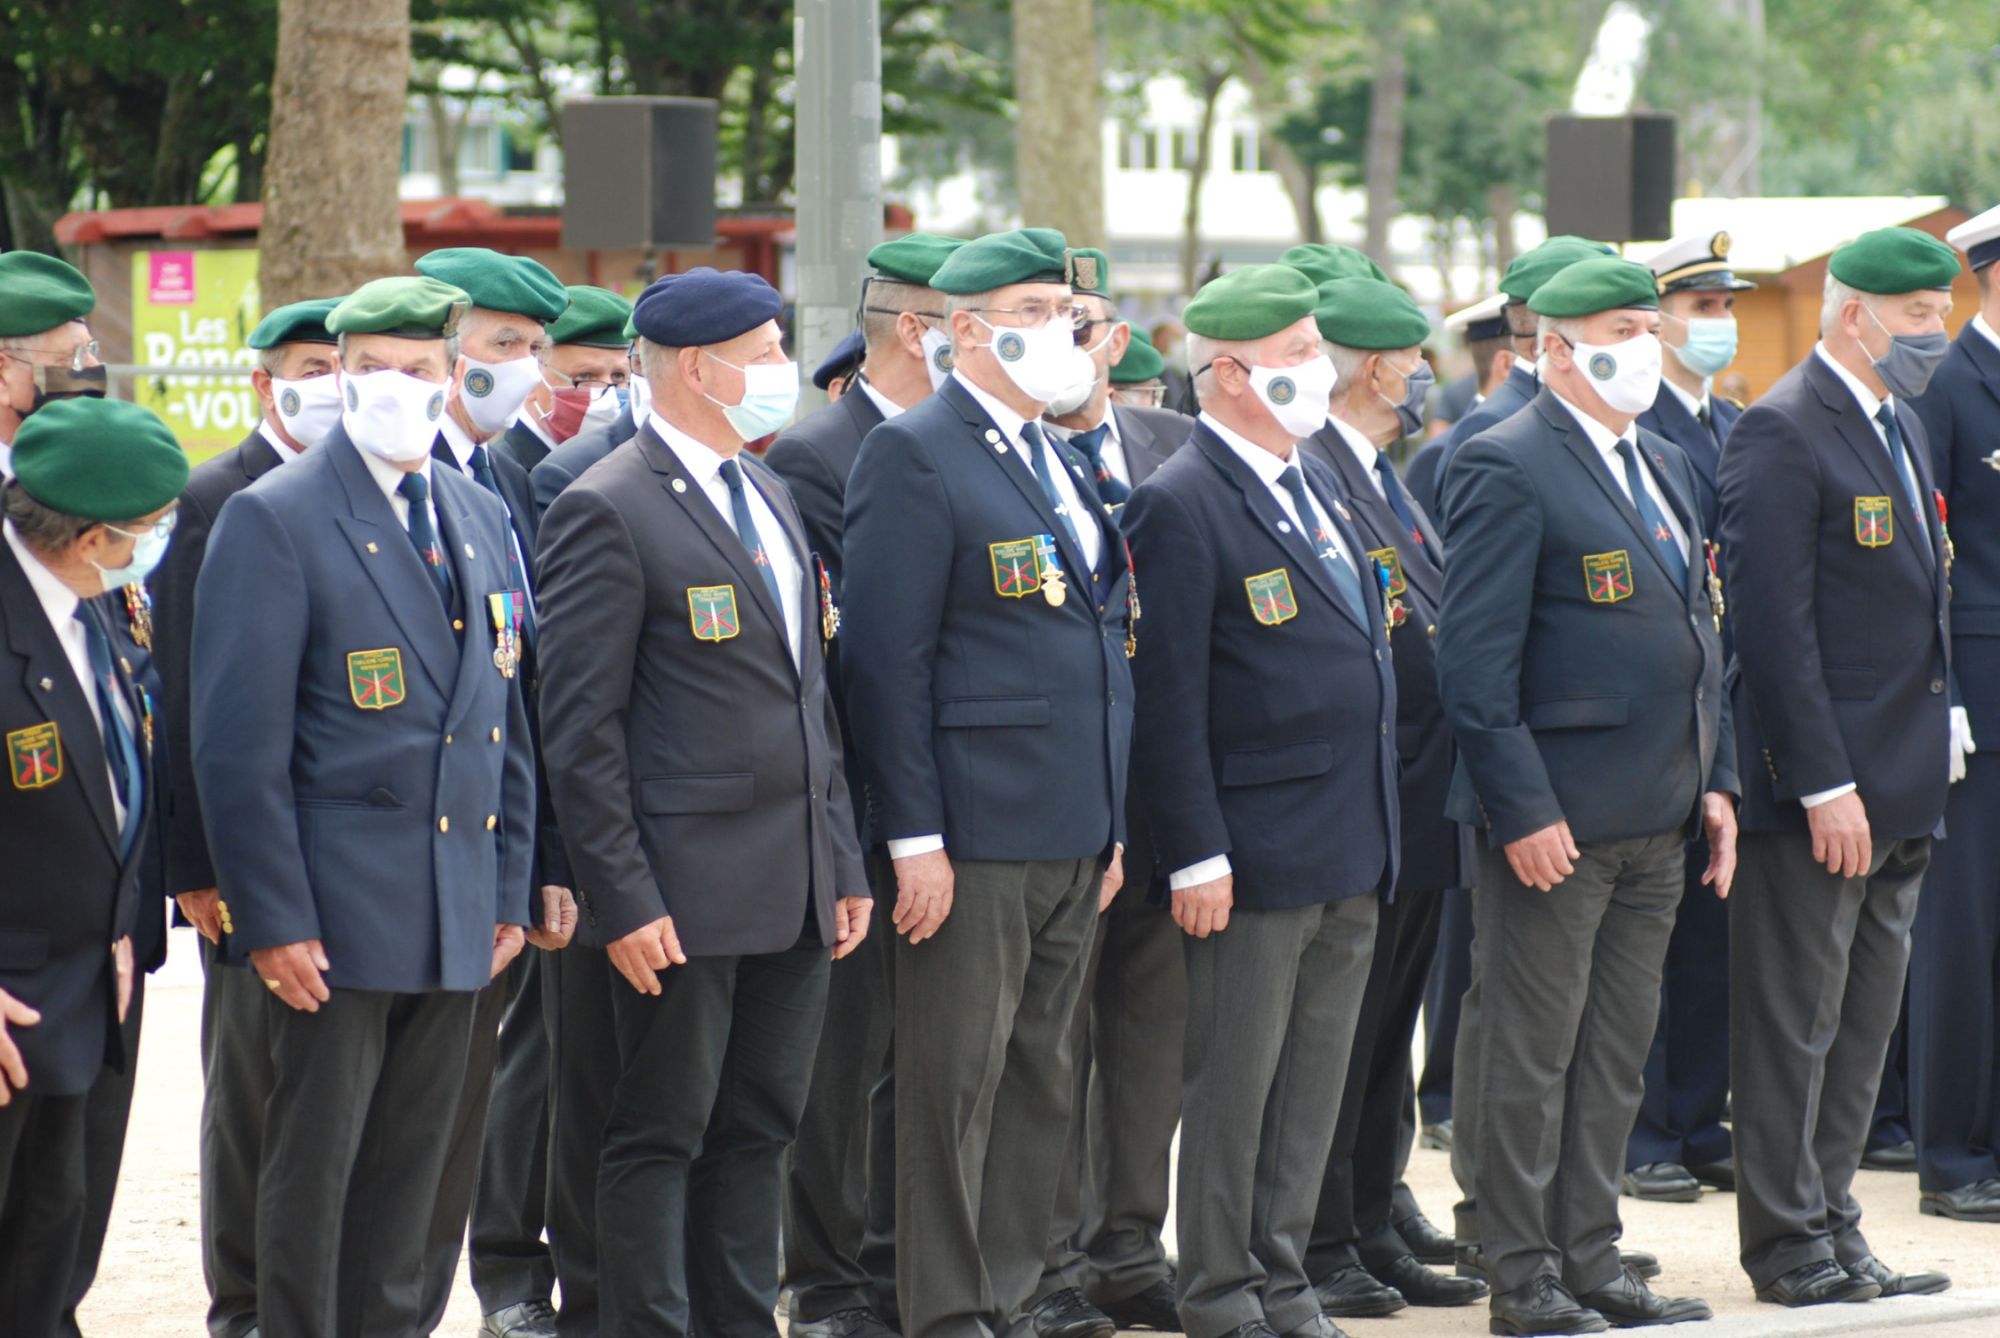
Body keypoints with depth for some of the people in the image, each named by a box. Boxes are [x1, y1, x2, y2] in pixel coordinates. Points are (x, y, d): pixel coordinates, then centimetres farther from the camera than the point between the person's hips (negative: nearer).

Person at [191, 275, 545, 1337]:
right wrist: (271, 915, -15)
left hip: (455, 918, 6)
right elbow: (238, 741, -11)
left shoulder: (480, 519, 13)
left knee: (412, 1162, 11)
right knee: (313, 1160, -1)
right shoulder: (272, 519, -7)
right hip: (334, 911, -6)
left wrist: (510, 889, 13)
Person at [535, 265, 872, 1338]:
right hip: (686, 892, -8)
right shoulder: (608, 513, -11)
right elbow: (581, 729, -13)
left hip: (795, 887, 8)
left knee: (758, 1129, 11)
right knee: (661, 1136, 0)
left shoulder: (768, 496, 16)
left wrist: (844, 863, 15)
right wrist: (625, 901, -16)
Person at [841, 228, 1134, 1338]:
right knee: (954, 1081, -2)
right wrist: (914, 838, -18)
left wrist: (1111, 825, 17)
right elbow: (886, 661, -14)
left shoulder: (1060, 460, 16)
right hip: (974, 833, -8)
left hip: (1072, 833, 8)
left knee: (1040, 1080, 13)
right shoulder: (913, 457, -9)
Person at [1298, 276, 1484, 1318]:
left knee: (1385, 1037, 14)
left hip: (1418, 808, 10)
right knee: (1339, 1035, -3)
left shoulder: (1386, 480, 18)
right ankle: (1319, 1246, 3)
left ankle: (1374, 1233, 21)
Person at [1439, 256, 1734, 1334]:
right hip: (1557, 818, -8)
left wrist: (1715, 781, 13)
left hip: (1658, 819, 8)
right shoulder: (1506, 468, -11)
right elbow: (1474, 660, -15)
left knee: (1616, 1051, 13)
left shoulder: (1663, 465, 16)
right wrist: (1523, 808, -19)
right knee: (1533, 1056, -1)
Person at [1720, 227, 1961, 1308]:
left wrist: (1938, 733, 13)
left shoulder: (1902, 426, 15)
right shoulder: (1782, 433, -14)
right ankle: (1791, 1247, 7)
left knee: (1862, 1028, 14)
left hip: (1898, 790, 9)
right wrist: (1826, 786, -21)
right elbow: (1775, 624, -19)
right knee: (1795, 1025, 0)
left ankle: (1832, 1232, 21)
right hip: (1817, 784, -9)